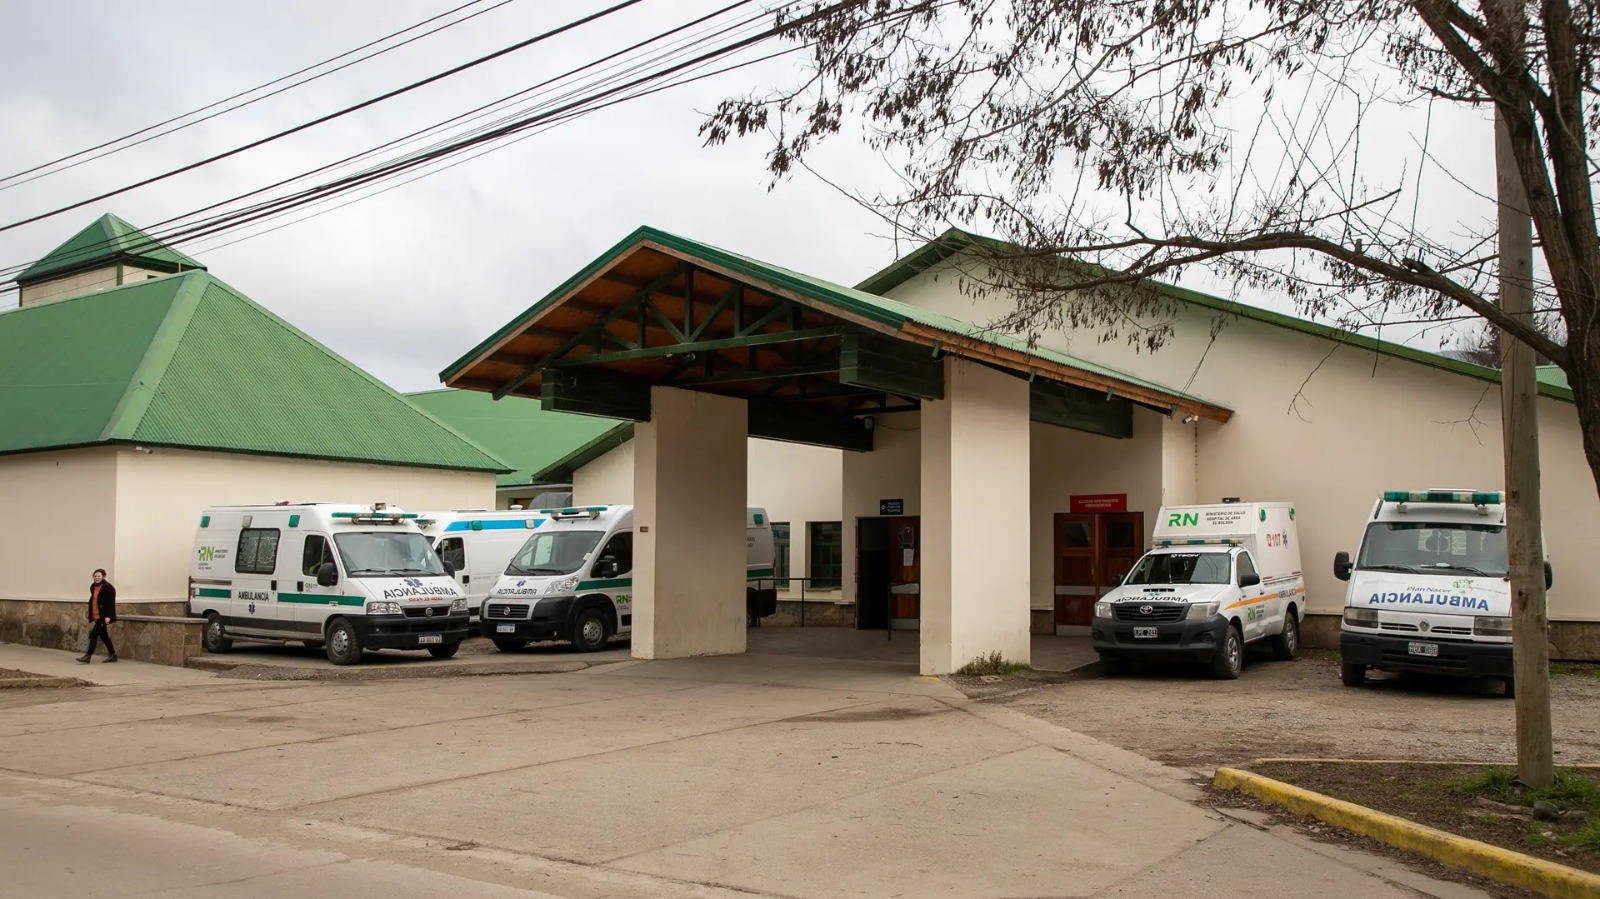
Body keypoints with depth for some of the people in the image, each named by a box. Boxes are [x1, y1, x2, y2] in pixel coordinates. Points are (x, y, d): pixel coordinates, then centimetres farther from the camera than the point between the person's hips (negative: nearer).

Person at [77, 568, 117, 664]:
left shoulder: (108, 588, -12)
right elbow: (92, 600, 19)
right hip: (96, 616, 9)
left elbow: (111, 603, -16)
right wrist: (90, 614, 18)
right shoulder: (93, 587, 13)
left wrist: (108, 616, -23)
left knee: (93, 634, -11)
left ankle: (88, 656, -9)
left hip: (103, 616, -9)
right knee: (103, 635, 13)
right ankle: (112, 655, 22)